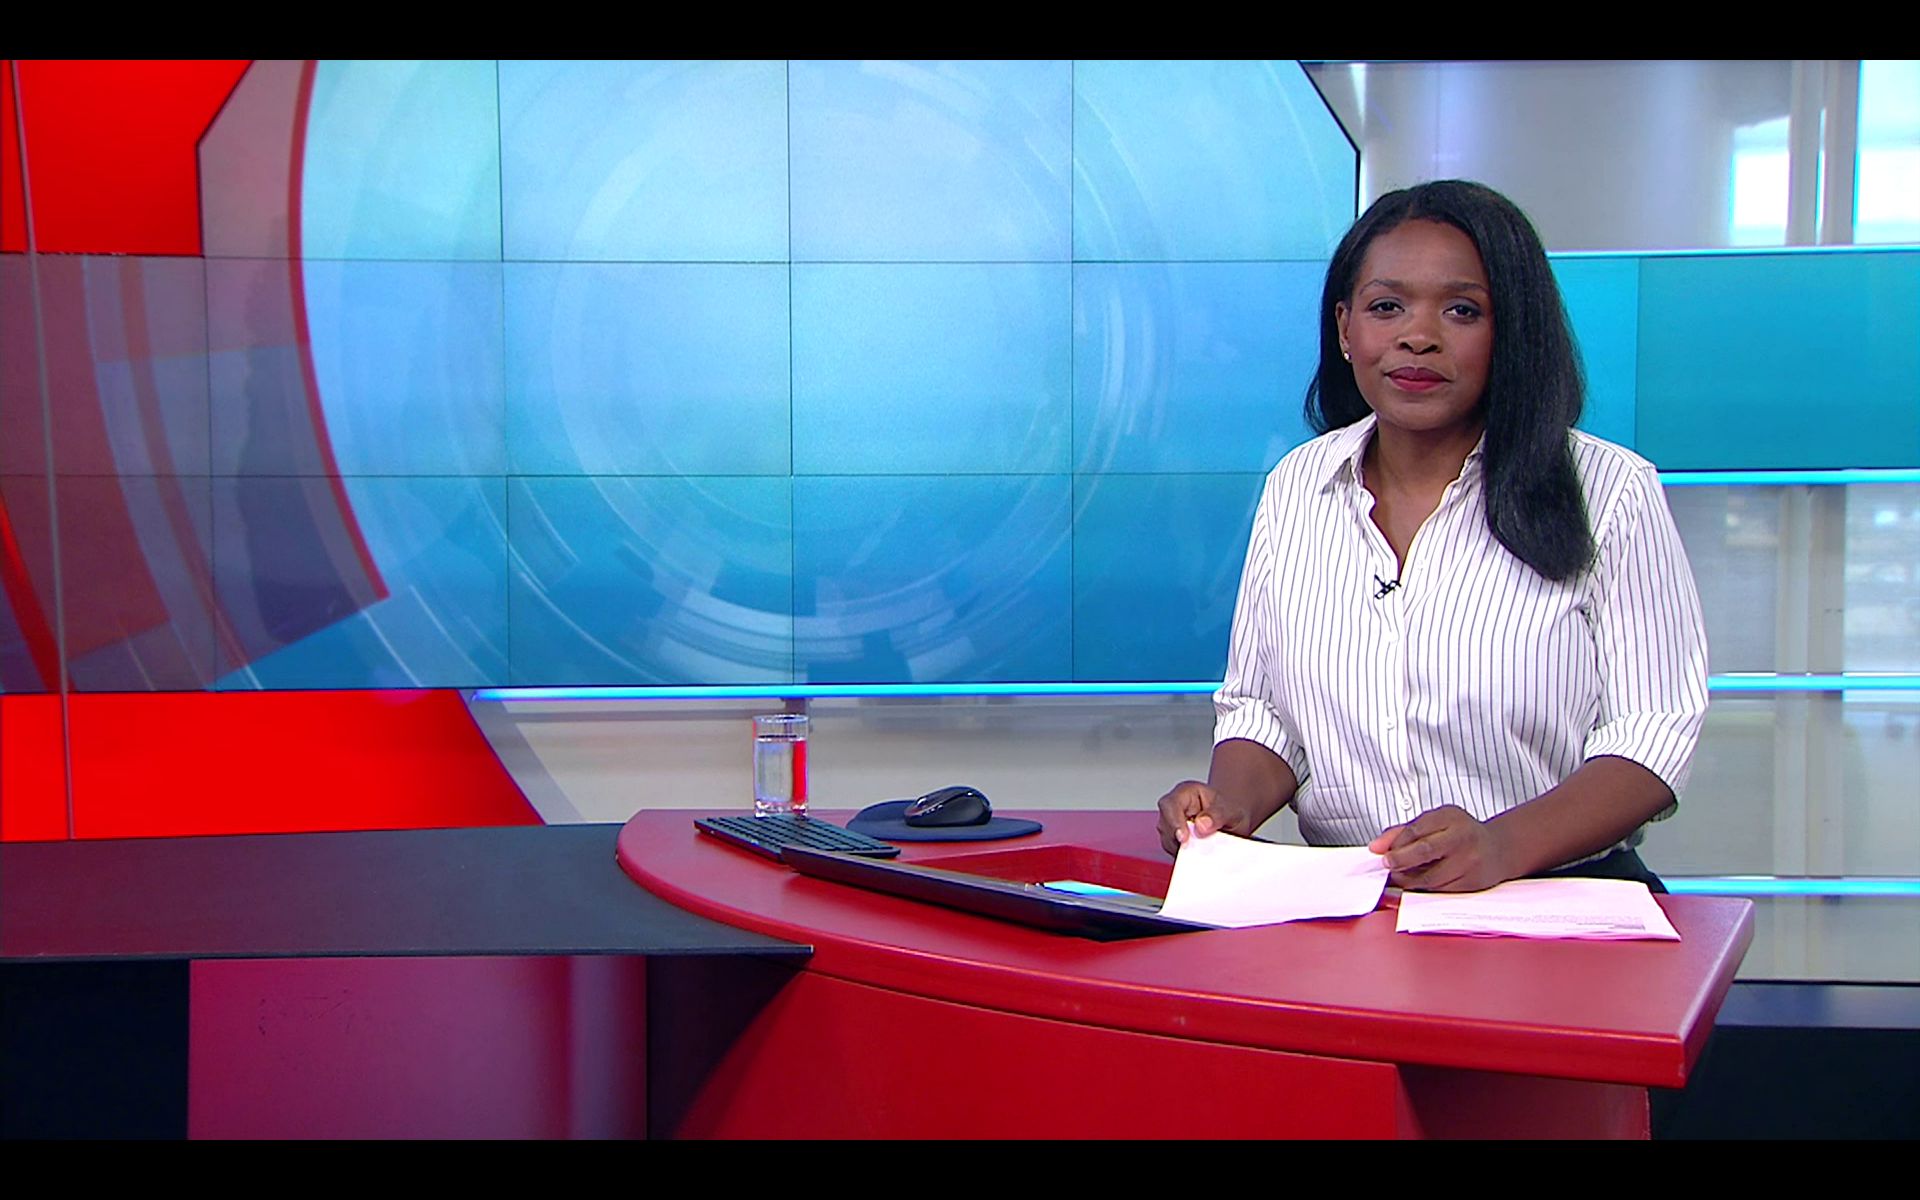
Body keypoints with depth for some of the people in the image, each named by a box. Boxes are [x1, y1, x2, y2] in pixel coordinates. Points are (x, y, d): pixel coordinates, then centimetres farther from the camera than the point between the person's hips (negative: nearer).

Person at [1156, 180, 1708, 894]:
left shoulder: (1610, 491, -2)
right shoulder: (1295, 487, 11)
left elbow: (1652, 735, -7)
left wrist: (1504, 846, -24)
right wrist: (1231, 805, -9)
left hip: (1557, 910, -3)